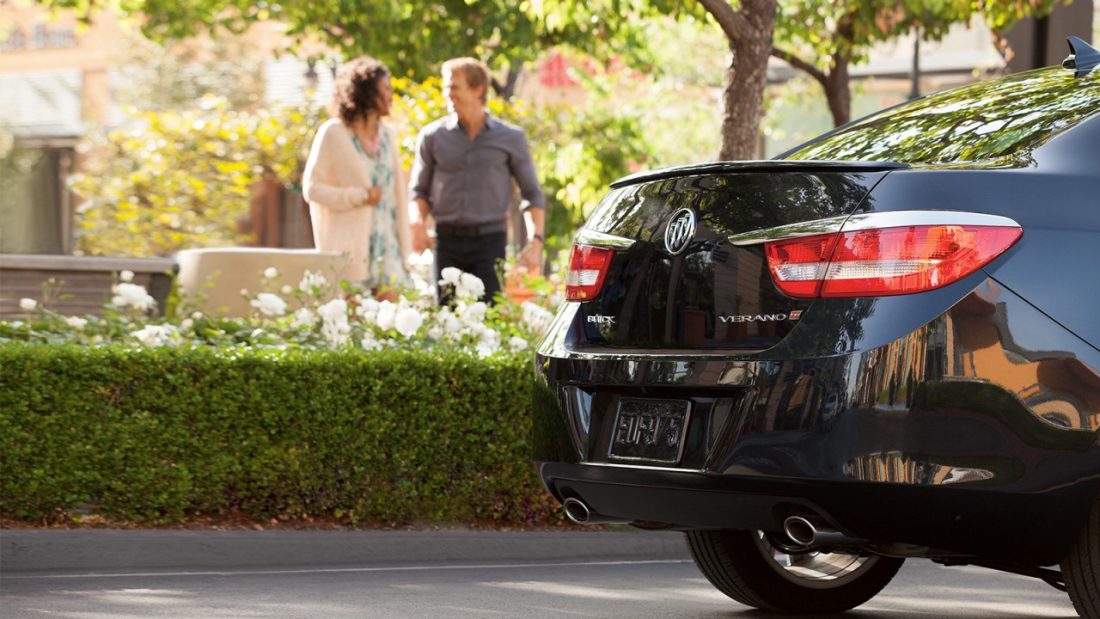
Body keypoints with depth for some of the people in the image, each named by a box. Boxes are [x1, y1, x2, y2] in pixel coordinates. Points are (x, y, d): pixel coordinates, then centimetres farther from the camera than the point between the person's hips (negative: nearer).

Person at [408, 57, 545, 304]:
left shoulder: (510, 139, 7)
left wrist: (535, 241, -1)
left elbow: (532, 195, 11)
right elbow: (418, 190, 13)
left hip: (490, 239, -1)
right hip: (447, 241, 1)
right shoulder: (432, 136, 10)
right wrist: (418, 223, -8)